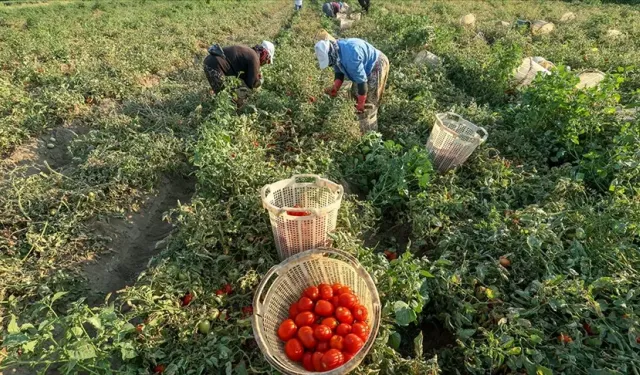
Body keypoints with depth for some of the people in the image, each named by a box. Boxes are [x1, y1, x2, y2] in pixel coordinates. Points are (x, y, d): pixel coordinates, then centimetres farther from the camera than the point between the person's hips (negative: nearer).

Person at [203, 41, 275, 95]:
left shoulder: (248, 51, 20)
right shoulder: (254, 58, -7)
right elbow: (253, 84, -5)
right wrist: (260, 80, 17)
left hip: (209, 60, 10)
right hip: (215, 66, -10)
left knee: (220, 93, 20)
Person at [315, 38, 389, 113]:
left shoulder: (350, 57, -38)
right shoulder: (336, 52, -11)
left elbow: (361, 80, -33)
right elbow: (339, 71, 1)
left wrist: (361, 104, -27)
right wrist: (335, 87, -18)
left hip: (377, 66, -9)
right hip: (366, 68, 9)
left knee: (370, 101, -7)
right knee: (355, 93, 13)